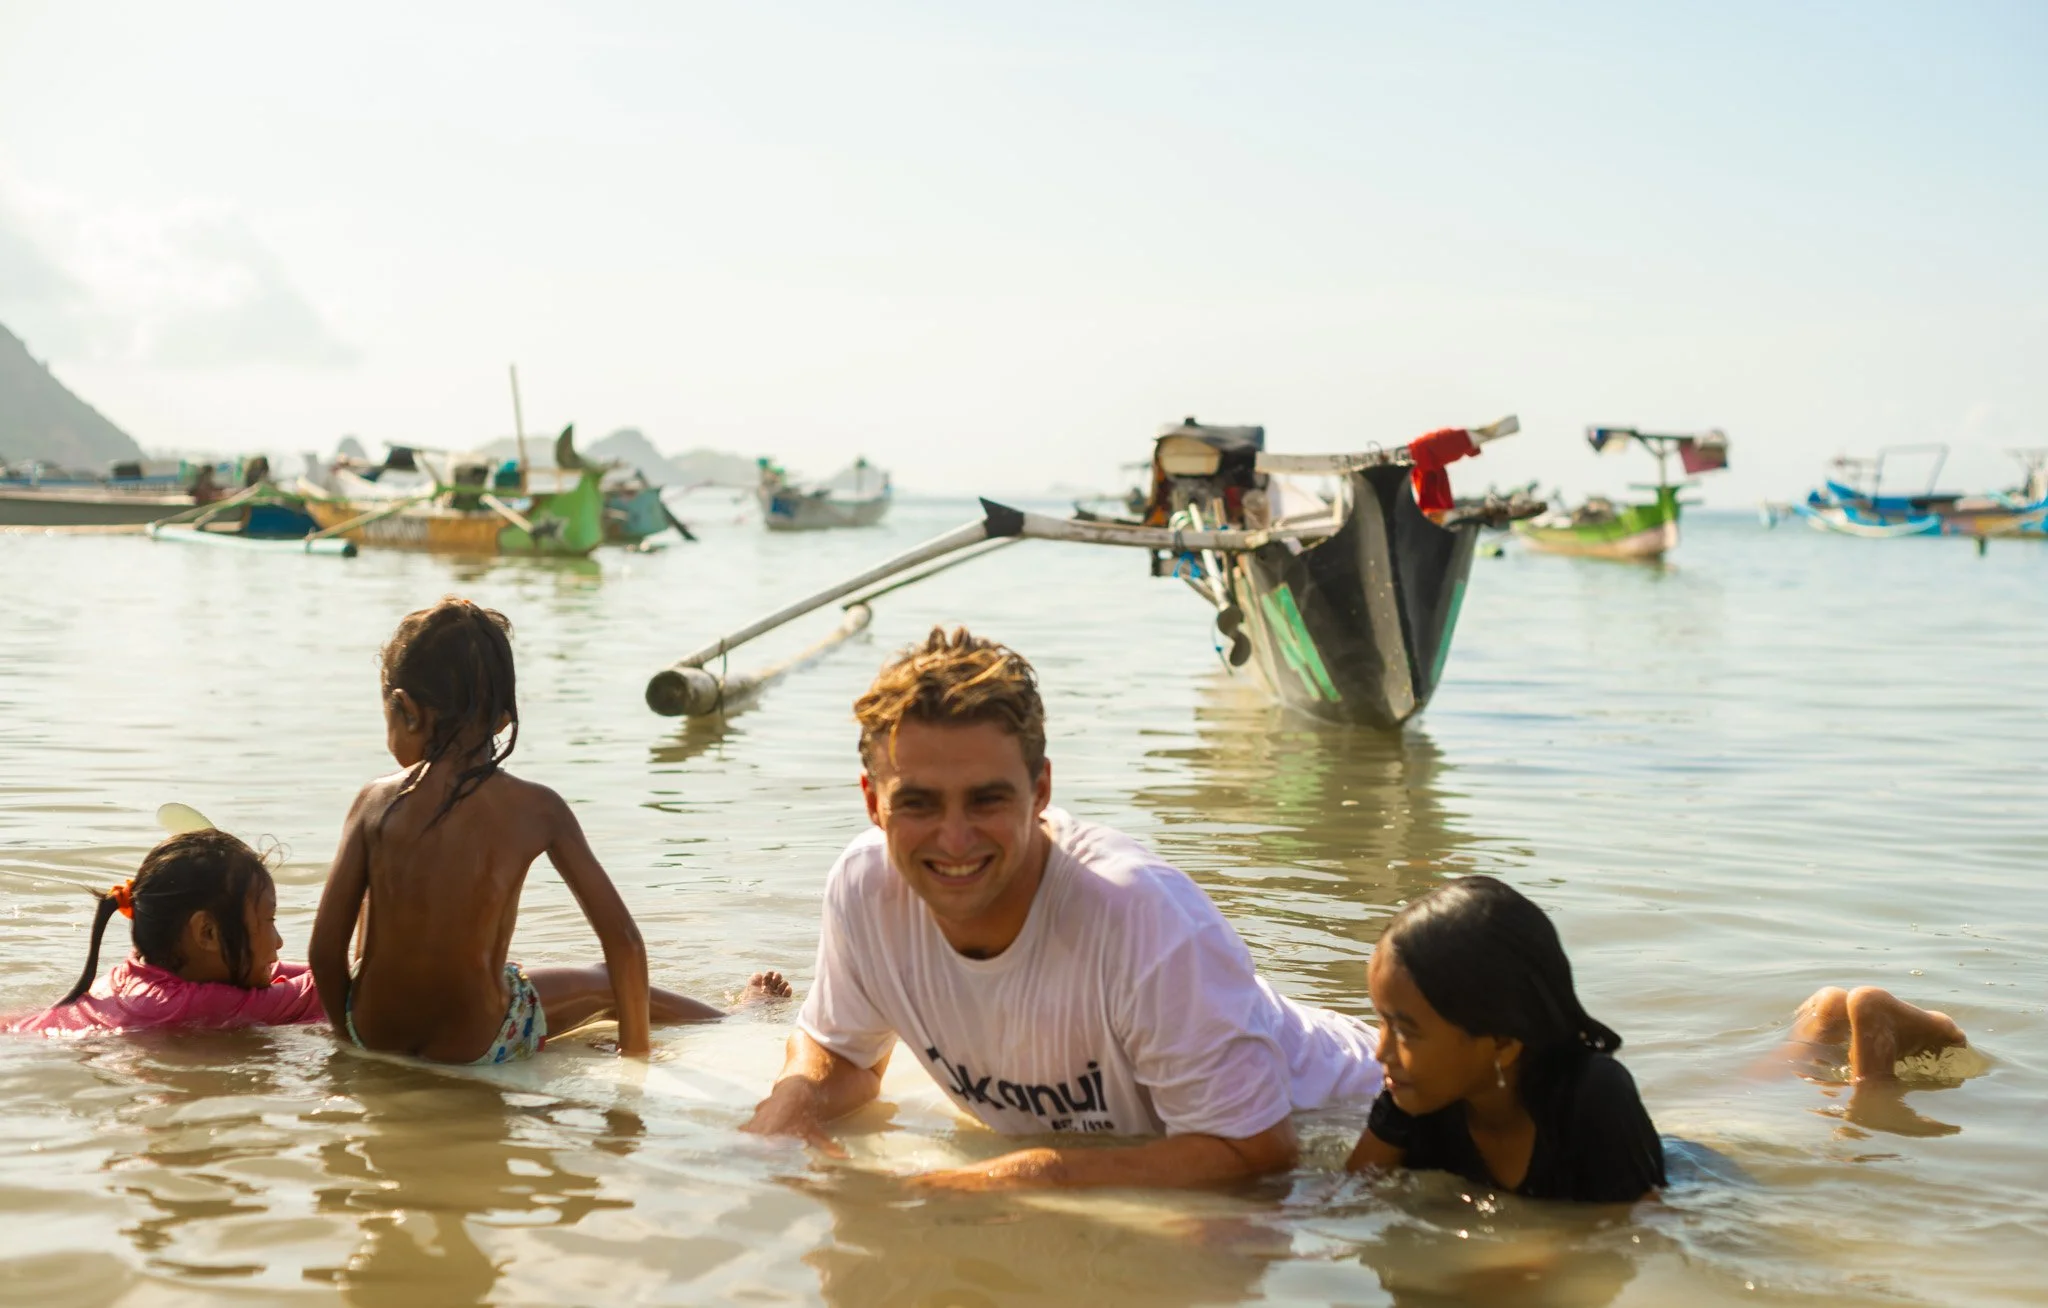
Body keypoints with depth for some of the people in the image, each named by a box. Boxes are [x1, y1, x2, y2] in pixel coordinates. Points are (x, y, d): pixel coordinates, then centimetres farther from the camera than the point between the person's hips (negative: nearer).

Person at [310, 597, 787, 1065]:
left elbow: (325, 949, -7)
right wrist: (635, 1050, 2)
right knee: (603, 984, 26)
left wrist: (347, 1030, 12)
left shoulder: (376, 801, -8)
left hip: (372, 1030, 1)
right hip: (475, 1044, -1)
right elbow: (624, 941, -12)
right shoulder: (537, 808, -11)